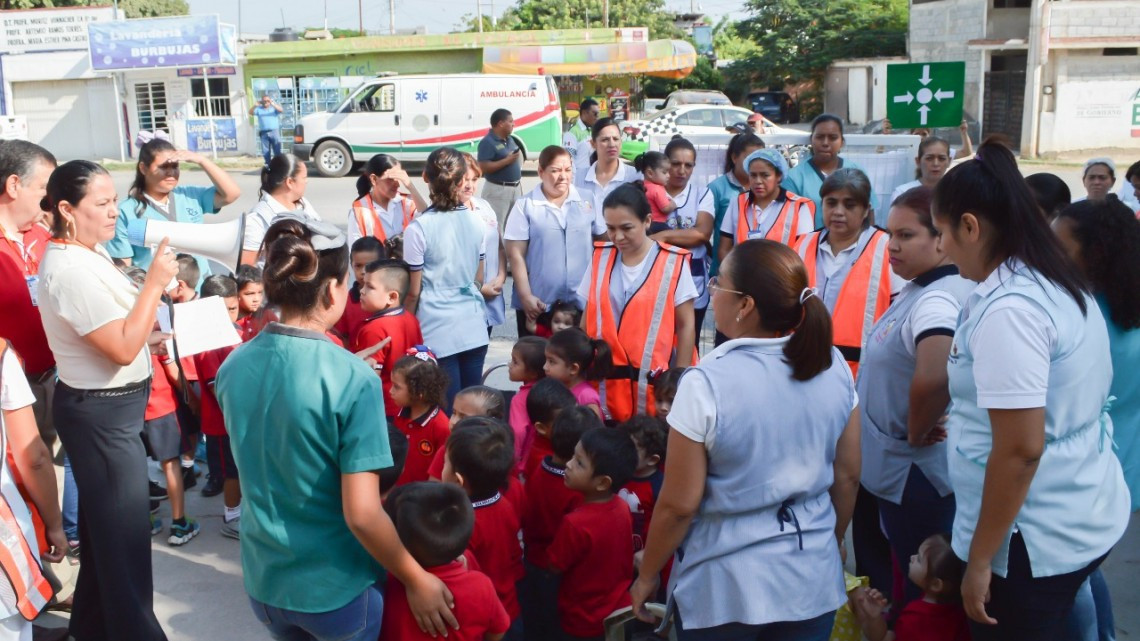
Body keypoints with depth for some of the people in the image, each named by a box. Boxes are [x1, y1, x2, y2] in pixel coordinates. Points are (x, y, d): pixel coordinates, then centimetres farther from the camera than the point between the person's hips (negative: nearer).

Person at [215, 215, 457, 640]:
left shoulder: (232, 367, -7)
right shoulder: (353, 380, -24)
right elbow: (362, 515, -25)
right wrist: (417, 582, -11)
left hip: (262, 578, 5)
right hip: (336, 587, -5)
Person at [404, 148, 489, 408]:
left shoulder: (419, 228, -11)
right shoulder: (475, 220, 1)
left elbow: (413, 291, -7)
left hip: (438, 331, -4)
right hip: (474, 327, 4)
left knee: (450, 411, 2)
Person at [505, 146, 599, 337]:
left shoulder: (587, 201, 4)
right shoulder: (525, 206, -2)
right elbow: (516, 254, -4)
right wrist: (525, 296, -10)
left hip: (581, 301, 2)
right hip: (538, 303, -2)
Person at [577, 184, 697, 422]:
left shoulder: (673, 263, -6)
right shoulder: (601, 258, 5)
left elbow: (686, 326, -2)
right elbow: (588, 319, 11)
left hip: (654, 383, -3)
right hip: (605, 381, 3)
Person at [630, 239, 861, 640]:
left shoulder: (706, 384, -22)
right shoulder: (834, 366, -7)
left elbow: (679, 505, -16)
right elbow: (848, 476, 3)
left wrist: (646, 577, -1)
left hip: (727, 586, -4)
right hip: (813, 577, 4)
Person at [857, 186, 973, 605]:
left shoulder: (936, 300, -25)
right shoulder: (919, 289, 4)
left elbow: (933, 377, -43)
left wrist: (916, 432, -26)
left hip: (917, 474, -10)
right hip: (904, 469, 10)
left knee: (922, 591, 7)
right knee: (911, 577, 25)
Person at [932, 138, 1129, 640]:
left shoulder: (1007, 308, -24)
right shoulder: (1059, 286, 6)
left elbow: (1021, 450, -25)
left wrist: (980, 559, -17)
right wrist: (964, 422, 29)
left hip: (1036, 538, -9)